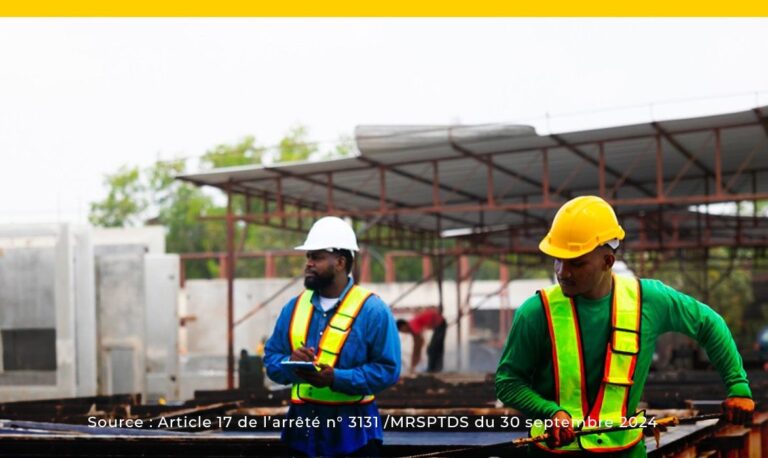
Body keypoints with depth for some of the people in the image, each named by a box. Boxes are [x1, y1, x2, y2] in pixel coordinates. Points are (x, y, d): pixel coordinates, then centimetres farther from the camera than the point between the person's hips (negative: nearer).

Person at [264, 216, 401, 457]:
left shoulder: (372, 310, -7)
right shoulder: (294, 307, 10)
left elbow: (387, 369, -12)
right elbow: (271, 357, 11)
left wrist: (336, 378, -23)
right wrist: (290, 363, -13)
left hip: (352, 430, -5)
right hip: (303, 427, 5)